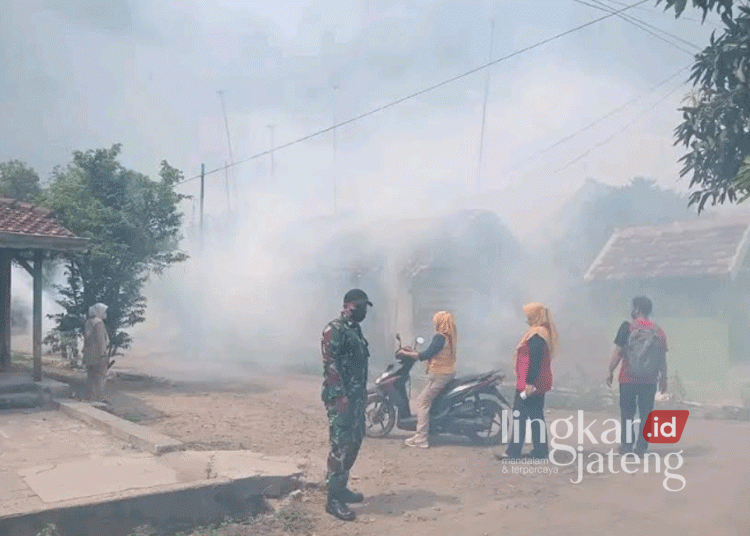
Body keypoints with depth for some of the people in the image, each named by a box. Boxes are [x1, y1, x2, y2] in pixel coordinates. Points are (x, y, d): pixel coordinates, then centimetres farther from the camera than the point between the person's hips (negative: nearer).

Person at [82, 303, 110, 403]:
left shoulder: (87, 323, 15)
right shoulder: (99, 323, -12)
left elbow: (85, 340, 16)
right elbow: (100, 339, -17)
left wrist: (85, 356, 19)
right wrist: (103, 354, -16)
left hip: (88, 354, 8)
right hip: (98, 353, -8)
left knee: (91, 377, 11)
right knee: (101, 377, -5)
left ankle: (92, 397, 11)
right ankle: (99, 398, -8)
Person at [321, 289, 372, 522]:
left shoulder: (356, 330, 17)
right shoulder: (335, 330, -12)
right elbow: (330, 364, -19)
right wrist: (341, 396, -23)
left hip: (356, 397, 10)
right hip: (341, 398, -10)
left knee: (354, 443, 14)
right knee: (341, 445, -10)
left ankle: (341, 487, 26)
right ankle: (333, 498, -6)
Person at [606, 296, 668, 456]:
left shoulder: (627, 327, -6)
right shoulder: (658, 331, 4)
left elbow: (618, 351, -6)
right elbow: (663, 357, 8)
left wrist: (610, 371, 3)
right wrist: (663, 378, 16)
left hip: (628, 378, -3)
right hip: (650, 380, 3)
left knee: (627, 412, 8)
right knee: (645, 413, 8)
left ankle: (626, 444, 11)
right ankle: (641, 447, 8)